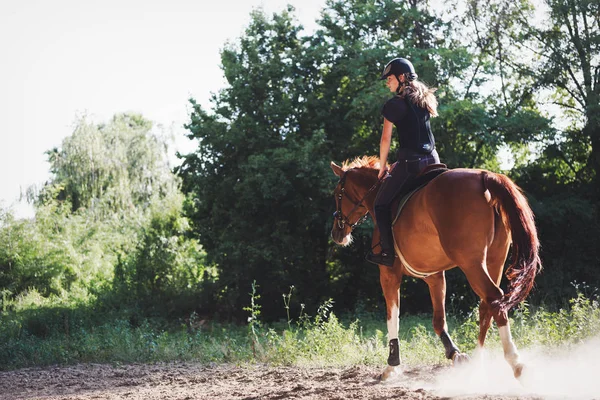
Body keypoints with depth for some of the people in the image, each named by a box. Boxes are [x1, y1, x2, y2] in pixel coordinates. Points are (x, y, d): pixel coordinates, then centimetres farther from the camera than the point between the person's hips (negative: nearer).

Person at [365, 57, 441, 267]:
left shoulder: (394, 104, -5)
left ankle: (389, 253, -2)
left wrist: (382, 167, 8)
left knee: (381, 203, 4)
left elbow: (386, 139, -4)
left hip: (409, 161, -7)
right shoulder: (425, 101, 17)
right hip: (432, 159, 7)